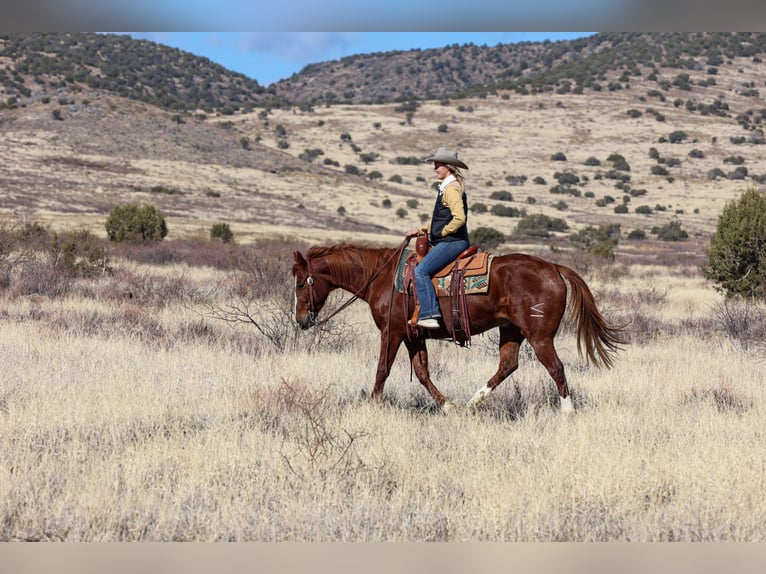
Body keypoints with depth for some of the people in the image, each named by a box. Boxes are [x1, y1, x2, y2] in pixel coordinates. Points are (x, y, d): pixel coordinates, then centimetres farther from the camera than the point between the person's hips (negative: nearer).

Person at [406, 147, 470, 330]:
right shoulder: (446, 187, 18)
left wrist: (443, 232, -14)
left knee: (421, 271, -19)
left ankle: (429, 315, -25)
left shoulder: (452, 189, -14)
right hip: (448, 242, 11)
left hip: (451, 241, -11)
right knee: (422, 270, 17)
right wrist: (421, 231, 21)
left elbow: (459, 218, -27)